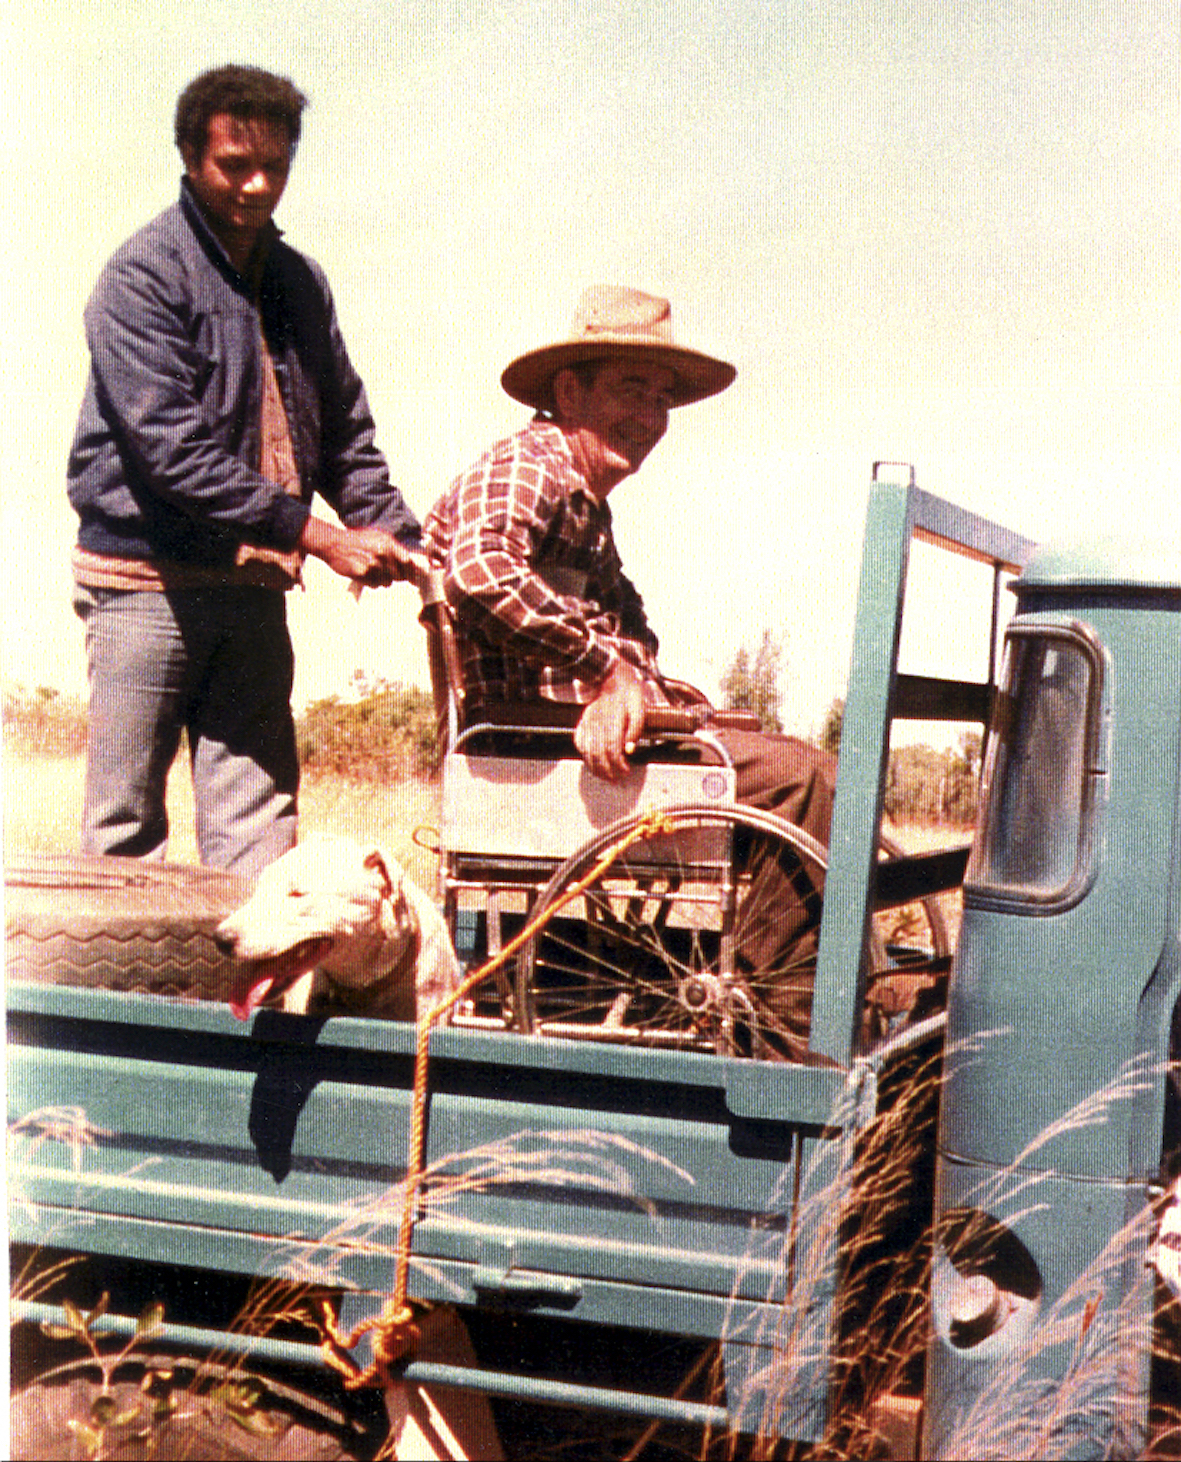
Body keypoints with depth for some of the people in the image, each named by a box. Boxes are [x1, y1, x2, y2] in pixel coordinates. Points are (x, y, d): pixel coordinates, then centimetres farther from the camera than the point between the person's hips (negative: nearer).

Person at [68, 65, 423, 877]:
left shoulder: (300, 282, 14)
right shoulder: (143, 276, -7)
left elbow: (345, 432, 19)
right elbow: (172, 448, -16)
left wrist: (397, 538, 2)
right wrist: (317, 532, -19)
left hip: (254, 585, 6)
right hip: (147, 577, -5)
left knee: (260, 823, 2)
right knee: (126, 824, 0)